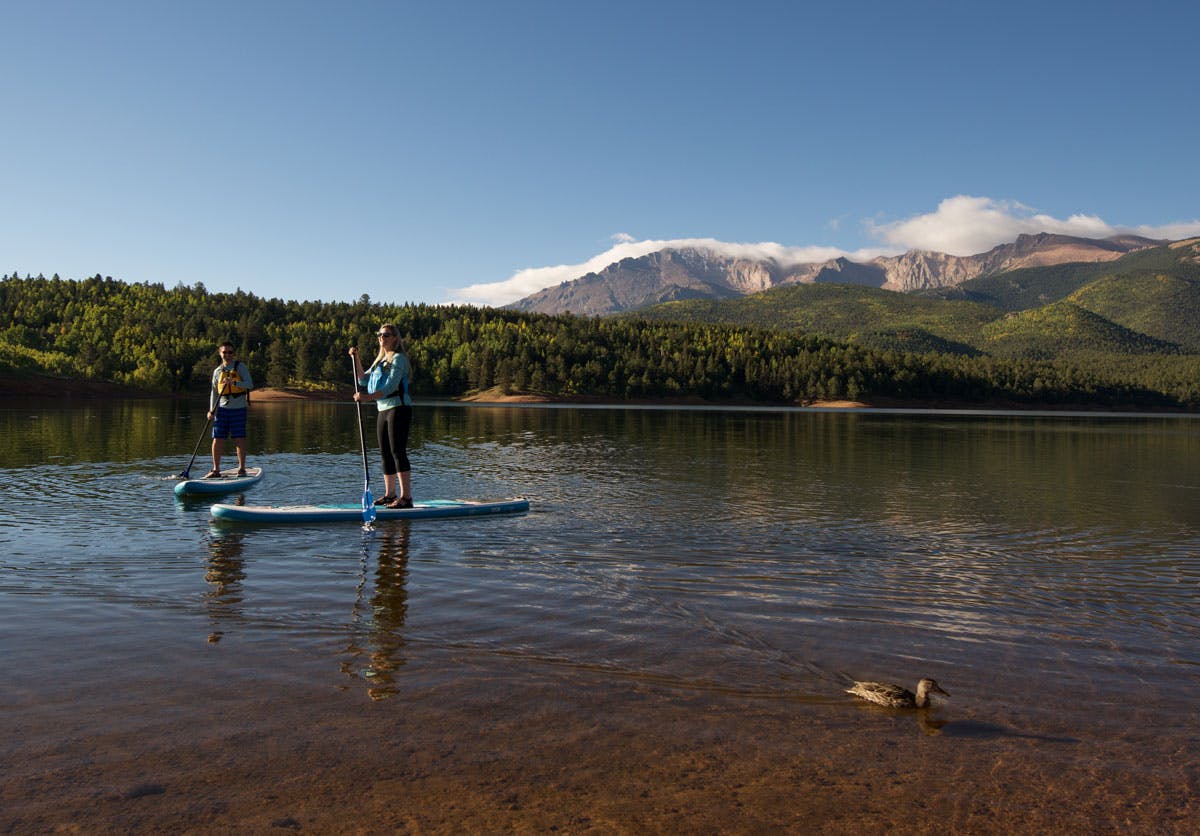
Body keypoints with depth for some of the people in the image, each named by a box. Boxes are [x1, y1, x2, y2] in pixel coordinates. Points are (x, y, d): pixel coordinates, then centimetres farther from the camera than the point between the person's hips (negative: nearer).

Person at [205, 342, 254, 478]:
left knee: (239, 439, -3)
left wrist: (234, 382, -23)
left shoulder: (240, 366, 1)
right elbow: (214, 392, 14)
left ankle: (241, 469, 7)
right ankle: (216, 470, 9)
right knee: (217, 439, 1)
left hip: (238, 408, -3)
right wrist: (211, 410, 4)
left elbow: (250, 385, -9)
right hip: (222, 408, 4)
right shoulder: (217, 371, 13)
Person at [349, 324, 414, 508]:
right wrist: (356, 359, 11)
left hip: (398, 409, -9)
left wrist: (367, 397, -28)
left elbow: (391, 386, -19)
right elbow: (363, 380, 21)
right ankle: (390, 494, 18)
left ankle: (406, 497, -15)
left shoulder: (398, 358, -7)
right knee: (385, 454, 10)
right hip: (383, 410, 9)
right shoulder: (380, 359, 20)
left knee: (398, 452, -14)